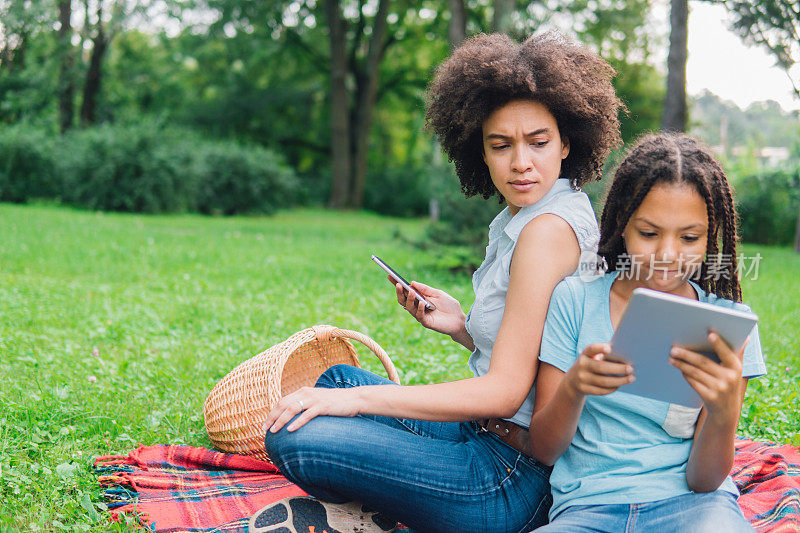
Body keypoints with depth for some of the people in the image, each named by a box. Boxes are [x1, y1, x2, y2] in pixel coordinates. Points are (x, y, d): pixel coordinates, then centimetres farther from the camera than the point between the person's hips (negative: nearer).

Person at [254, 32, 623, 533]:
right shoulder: (524, 220, 9)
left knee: (291, 437, -21)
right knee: (338, 377, 26)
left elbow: (505, 391, -22)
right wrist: (461, 325, 2)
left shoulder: (549, 228, -20)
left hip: (515, 479, -11)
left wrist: (358, 398, -20)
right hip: (487, 435, 11)